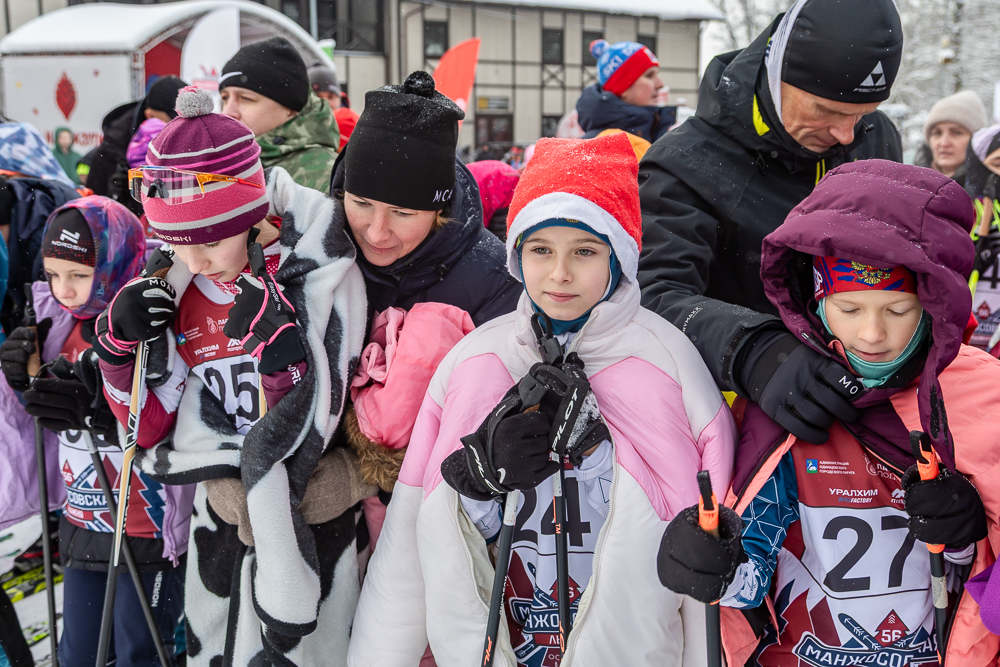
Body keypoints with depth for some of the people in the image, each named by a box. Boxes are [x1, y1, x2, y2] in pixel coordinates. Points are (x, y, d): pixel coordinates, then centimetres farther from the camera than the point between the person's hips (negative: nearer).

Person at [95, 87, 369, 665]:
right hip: (222, 518, 5)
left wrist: (277, 339, -34)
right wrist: (121, 341, -13)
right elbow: (153, 426, 2)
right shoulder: (177, 287, -3)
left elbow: (303, 433, -19)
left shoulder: (323, 273, -18)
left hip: (304, 524, -5)